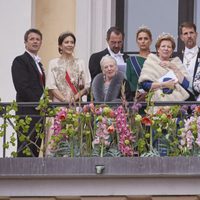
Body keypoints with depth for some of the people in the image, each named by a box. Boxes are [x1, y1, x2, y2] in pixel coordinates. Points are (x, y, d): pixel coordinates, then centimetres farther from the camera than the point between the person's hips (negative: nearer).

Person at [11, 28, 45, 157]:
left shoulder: (38, 63, 22)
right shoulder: (20, 61, -4)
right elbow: (22, 87, -14)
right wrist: (38, 103, -15)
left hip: (39, 111, 8)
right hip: (27, 112, -8)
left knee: (36, 149, 4)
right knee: (26, 149, -11)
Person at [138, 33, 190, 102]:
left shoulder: (177, 62, 16)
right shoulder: (150, 62, 9)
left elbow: (186, 85, 4)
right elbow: (144, 84, -3)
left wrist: (174, 67, 0)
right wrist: (164, 84, -9)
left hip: (176, 100, 2)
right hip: (157, 100, -2)